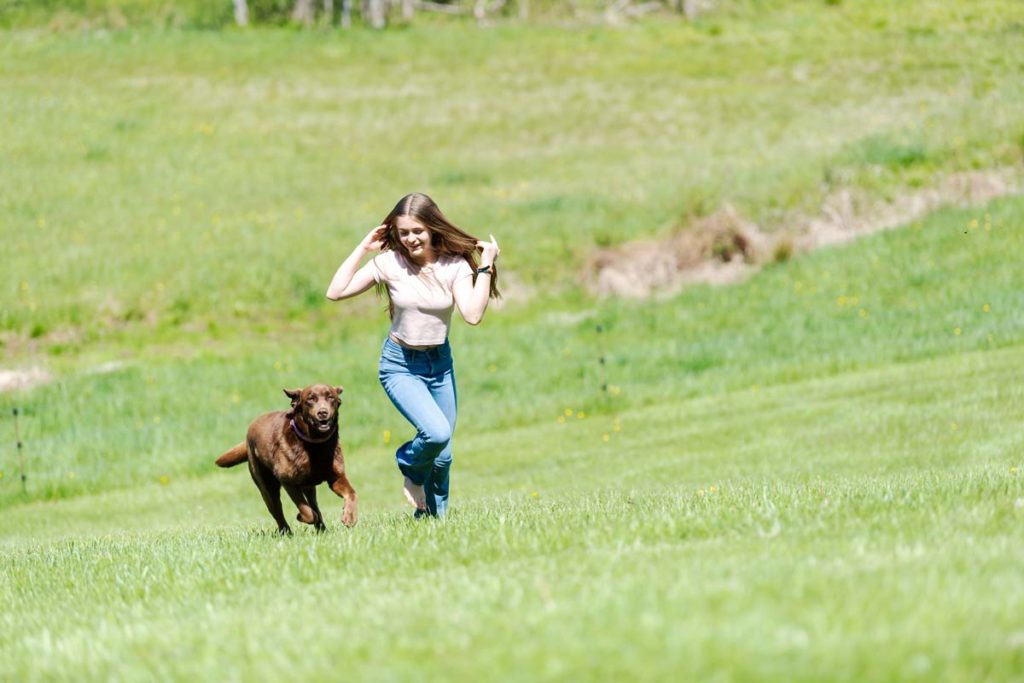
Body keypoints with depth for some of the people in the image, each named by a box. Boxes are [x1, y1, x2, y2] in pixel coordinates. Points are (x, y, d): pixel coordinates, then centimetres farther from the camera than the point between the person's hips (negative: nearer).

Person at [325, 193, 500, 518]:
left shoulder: (455, 265, -9)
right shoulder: (389, 263, -12)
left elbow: (473, 315, -21)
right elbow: (335, 292, -16)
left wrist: (486, 267, -20)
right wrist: (362, 249, -16)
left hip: (440, 362, 3)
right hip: (400, 365, -3)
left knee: (442, 455, 8)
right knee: (437, 432, -25)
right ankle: (411, 469, 8)